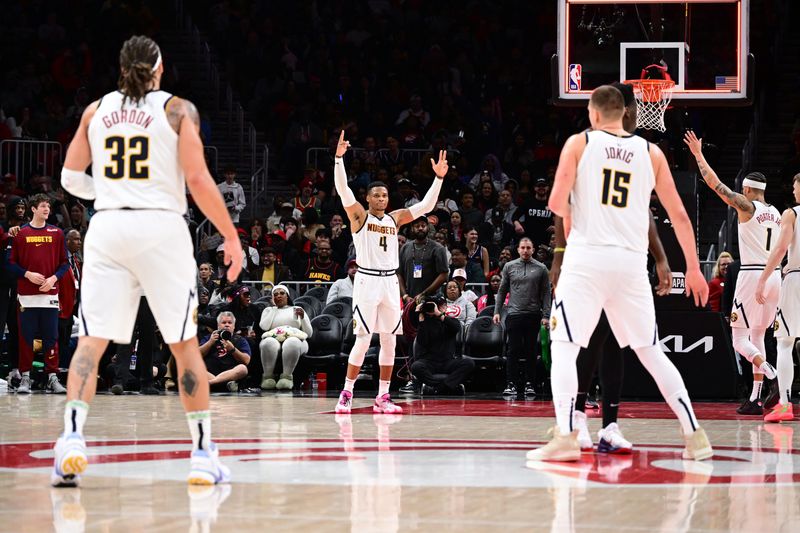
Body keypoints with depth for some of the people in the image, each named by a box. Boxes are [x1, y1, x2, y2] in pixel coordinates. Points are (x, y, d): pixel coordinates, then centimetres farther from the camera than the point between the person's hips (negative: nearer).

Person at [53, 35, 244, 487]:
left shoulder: (96, 110, 10)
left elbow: (71, 178, 12)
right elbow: (198, 180, -6)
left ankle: (73, 433, -21)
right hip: (162, 227, -2)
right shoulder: (178, 109, 1)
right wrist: (232, 238, -1)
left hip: (107, 228, 2)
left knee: (92, 339, 0)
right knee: (185, 342, 7)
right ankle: (204, 453, 6)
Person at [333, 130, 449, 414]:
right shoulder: (359, 215, -1)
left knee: (389, 340, 4)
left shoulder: (395, 218, 13)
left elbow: (425, 206, 14)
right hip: (367, 281, -5)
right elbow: (342, 189, -14)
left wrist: (438, 178, 5)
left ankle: (382, 397, 10)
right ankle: (346, 394, -2)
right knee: (363, 339, -9)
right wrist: (339, 158, -24)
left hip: (390, 282, 5)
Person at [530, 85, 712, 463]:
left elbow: (557, 201, -6)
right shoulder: (650, 152, 11)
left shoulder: (580, 143, 3)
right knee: (650, 351, 13)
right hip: (631, 262, 3)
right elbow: (678, 214, 11)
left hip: (587, 257, -3)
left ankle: (565, 437, -12)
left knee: (563, 347, 2)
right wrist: (693, 269, 18)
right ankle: (695, 437, 9)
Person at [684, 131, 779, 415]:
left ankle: (766, 368, -29)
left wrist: (698, 155, 3)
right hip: (775, 275, 7)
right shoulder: (776, 213, 14)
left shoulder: (746, 206, -5)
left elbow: (715, 183, -5)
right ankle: (755, 399, 10)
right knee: (757, 336, 14)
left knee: (739, 337, 0)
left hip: (752, 274, -7)